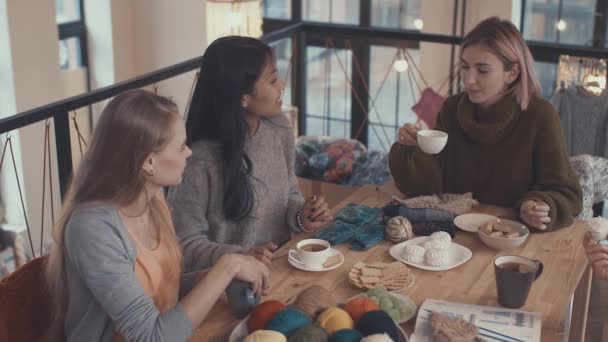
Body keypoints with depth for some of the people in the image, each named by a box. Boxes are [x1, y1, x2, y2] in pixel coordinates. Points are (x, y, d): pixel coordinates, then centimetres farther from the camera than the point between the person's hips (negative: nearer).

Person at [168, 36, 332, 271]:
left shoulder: (279, 129, 1)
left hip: (281, 267, 6)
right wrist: (239, 257, -26)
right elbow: (186, 243, -13)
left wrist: (301, 216, -4)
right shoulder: (199, 161, -19)